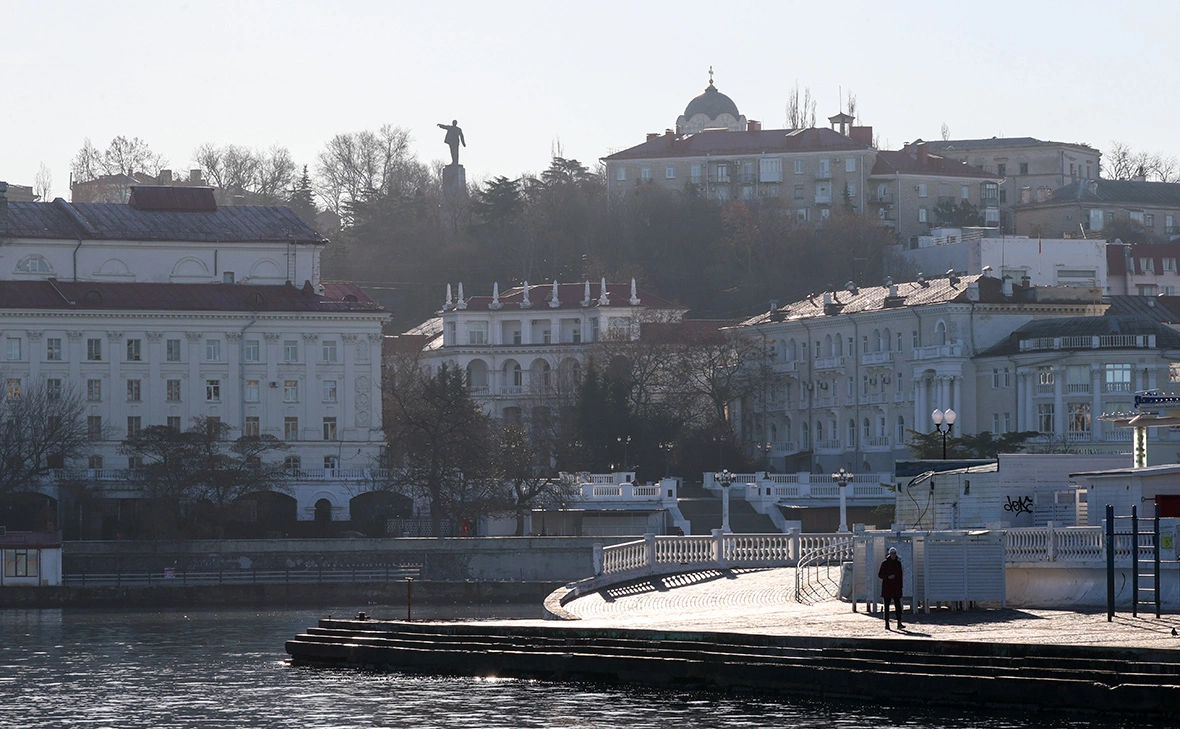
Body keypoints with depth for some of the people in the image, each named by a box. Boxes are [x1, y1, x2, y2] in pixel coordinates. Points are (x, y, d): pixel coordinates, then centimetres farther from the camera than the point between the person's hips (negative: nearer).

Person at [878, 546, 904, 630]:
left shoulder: (898, 563, 9)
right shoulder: (885, 563, -3)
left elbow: (900, 575, 14)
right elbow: (880, 574, -2)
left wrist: (900, 586, 9)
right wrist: (888, 577, -19)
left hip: (896, 588, 3)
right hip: (887, 587, -3)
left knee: (898, 605, -6)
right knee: (887, 606, 2)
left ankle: (899, 624, -10)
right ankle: (887, 624, 8)